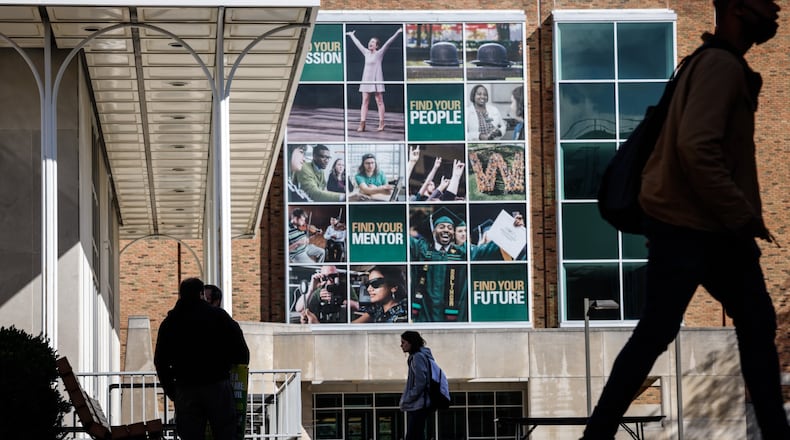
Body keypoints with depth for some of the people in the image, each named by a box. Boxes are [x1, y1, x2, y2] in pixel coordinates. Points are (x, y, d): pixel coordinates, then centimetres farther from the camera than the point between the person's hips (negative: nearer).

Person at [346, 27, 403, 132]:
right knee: (365, 102, 1)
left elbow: (388, 42, -11)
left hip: (376, 80, -5)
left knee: (379, 102, -1)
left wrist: (397, 32, -18)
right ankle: (362, 124, -2)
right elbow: (357, 43, 25)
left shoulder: (379, 53, -3)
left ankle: (381, 124, 1)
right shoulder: (366, 52, 11)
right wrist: (352, 35, 37)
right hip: (366, 80, 5)